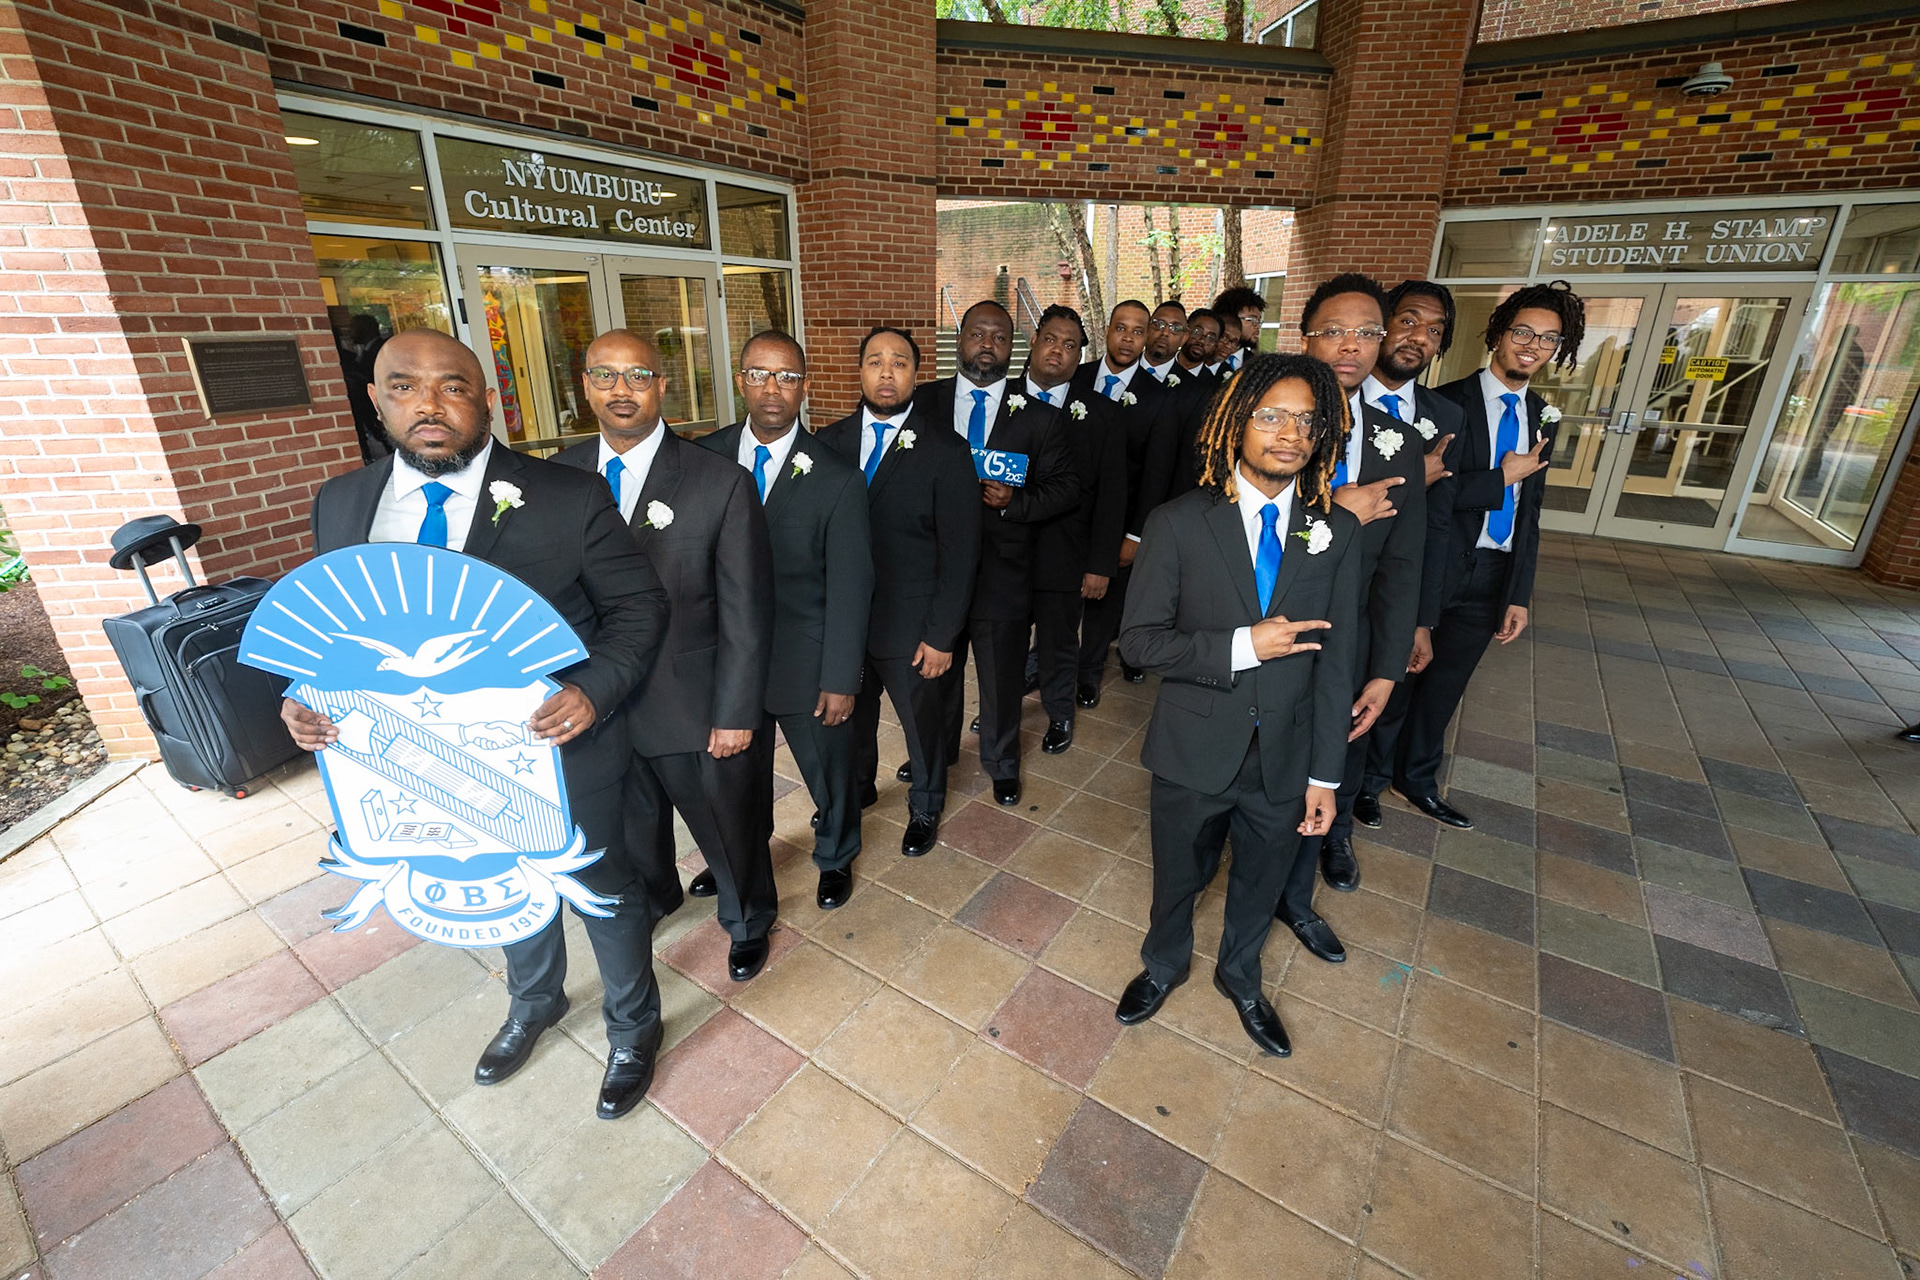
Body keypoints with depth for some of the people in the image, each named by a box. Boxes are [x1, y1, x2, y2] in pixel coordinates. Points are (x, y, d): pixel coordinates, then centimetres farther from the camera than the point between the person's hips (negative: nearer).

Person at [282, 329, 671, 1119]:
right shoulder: (340, 505, -2)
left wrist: (594, 687, -28)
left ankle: (632, 1027, 46)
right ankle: (534, 1002, 60)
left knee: (605, 894, 16)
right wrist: (305, 697, -11)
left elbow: (639, 605, -12)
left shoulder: (569, 498, -17)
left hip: (562, 752, -4)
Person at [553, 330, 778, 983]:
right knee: (631, 822, 27)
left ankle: (747, 918, 47)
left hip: (693, 707, -4)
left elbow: (746, 613, -14)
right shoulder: (562, 474, -2)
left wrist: (737, 713, -13)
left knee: (725, 823, 17)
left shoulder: (722, 484, -16)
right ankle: (654, 897, 58)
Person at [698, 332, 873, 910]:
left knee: (830, 774, 17)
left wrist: (840, 680, -12)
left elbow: (850, 587, -11)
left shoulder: (836, 479, -12)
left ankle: (835, 858, 49)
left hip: (806, 666, -2)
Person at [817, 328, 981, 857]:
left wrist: (941, 635, -13)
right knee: (851, 715, 22)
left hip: (909, 628, -3)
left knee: (921, 720, 15)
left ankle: (925, 808, 42)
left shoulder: (945, 451, -9)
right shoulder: (829, 442, 1)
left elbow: (960, 551, -10)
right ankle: (856, 788, 51)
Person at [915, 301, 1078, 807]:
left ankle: (1001, 764, 39)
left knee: (1002, 678, 14)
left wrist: (1015, 502, -18)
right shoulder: (922, 403, 2)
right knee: (937, 672, 19)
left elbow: (1066, 487, -1)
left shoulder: (1037, 416, 0)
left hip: (1002, 571, -1)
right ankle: (938, 753, 45)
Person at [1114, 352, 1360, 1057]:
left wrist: (1325, 773, -1)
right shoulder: (1179, 523, -13)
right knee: (1178, 879, 21)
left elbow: (1334, 662, -2)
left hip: (1284, 759, 3)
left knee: (1260, 884, 25)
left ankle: (1240, 977, 56)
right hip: (1194, 753, -2)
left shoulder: (1336, 533, -5)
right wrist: (1241, 646, -25)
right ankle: (1164, 965, 53)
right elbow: (1139, 639, -14)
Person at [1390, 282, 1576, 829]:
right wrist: (1502, 477, -12)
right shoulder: (1448, 404, -10)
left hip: (1494, 574, 6)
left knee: (1445, 680, 16)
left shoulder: (1542, 417, 9)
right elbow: (1430, 491, -20)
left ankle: (1418, 778, 34)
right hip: (1433, 568, -6)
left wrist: (1519, 594, 6)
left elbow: (1529, 512, 10)